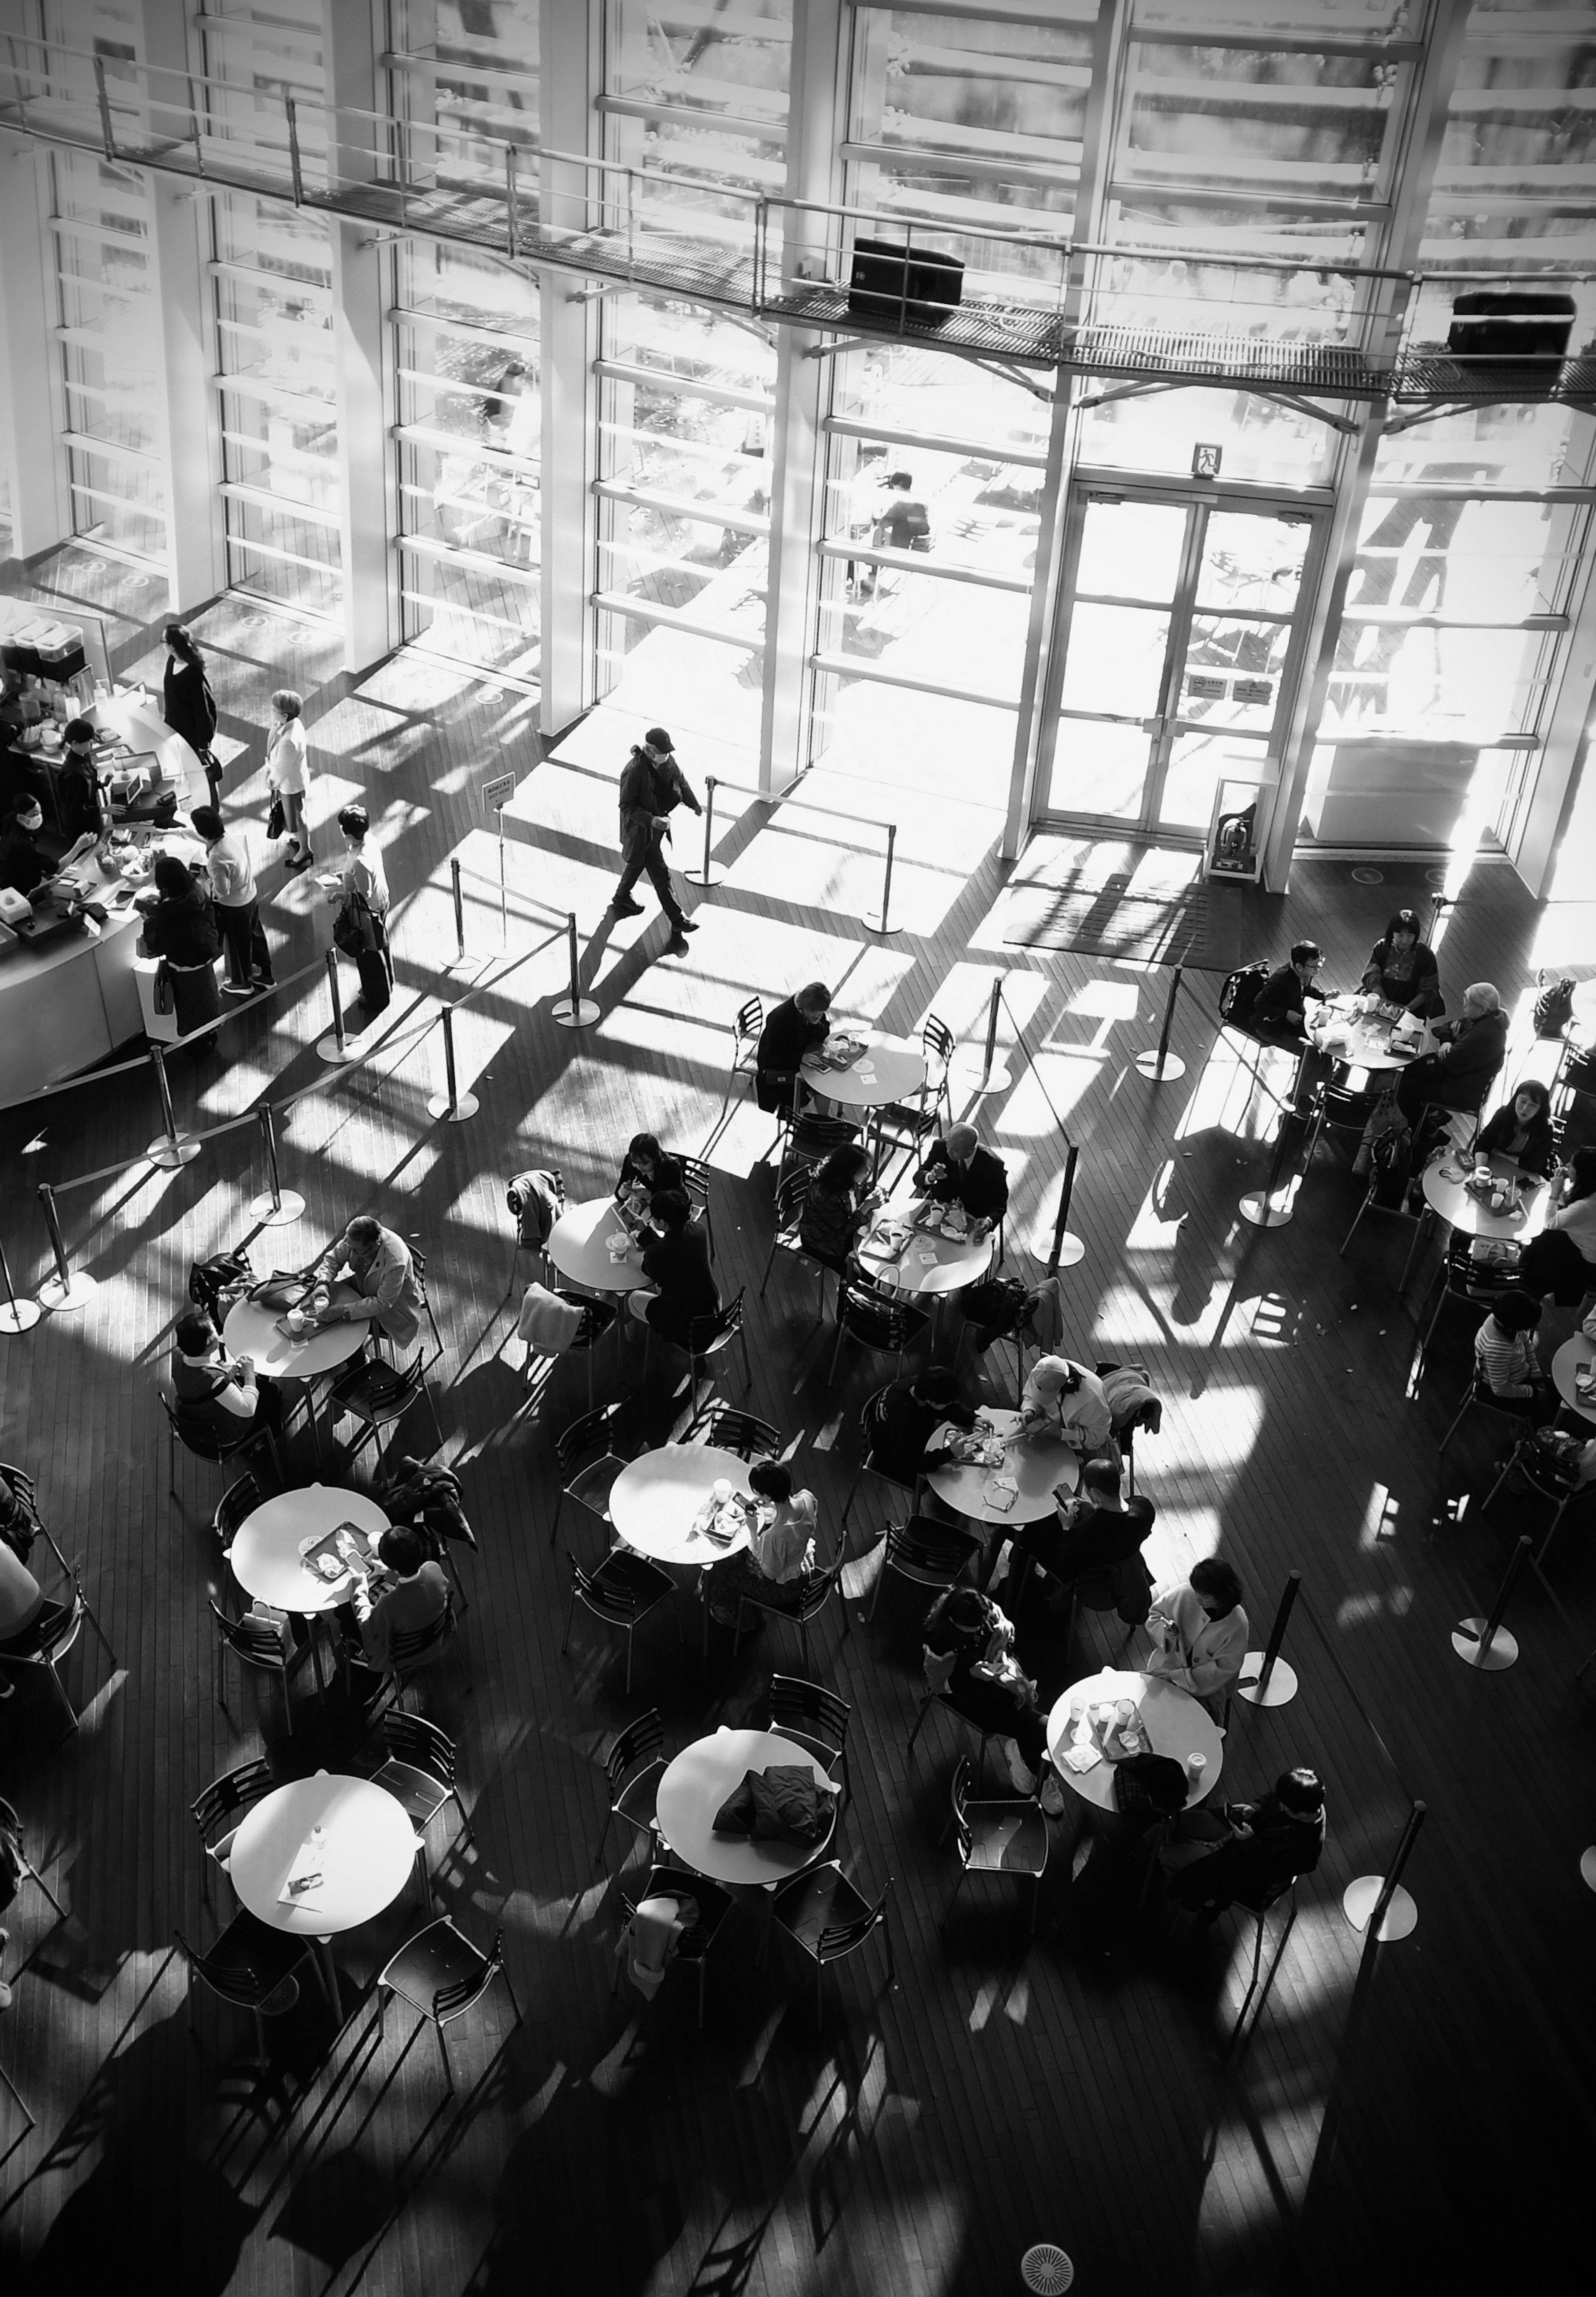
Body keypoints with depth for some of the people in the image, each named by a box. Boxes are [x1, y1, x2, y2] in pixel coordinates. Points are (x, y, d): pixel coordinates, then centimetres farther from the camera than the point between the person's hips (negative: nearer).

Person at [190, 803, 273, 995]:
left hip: (234, 907, -7)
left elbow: (222, 891, -26)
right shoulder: (231, 836, -12)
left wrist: (209, 876, -9)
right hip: (251, 896, 7)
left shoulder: (217, 858, -36)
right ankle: (266, 975, 43)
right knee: (255, 936, 25)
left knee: (238, 943, 16)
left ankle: (242, 983, 38)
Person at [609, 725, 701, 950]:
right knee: (660, 874, -1)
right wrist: (653, 821, -33)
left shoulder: (668, 761, -9)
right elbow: (627, 806, -24)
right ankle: (677, 920, 9)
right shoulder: (634, 771, -31)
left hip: (658, 824, 8)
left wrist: (694, 805, 1)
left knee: (637, 863, 28)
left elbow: (680, 781, 10)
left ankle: (622, 899, 51)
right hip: (641, 830, -8)